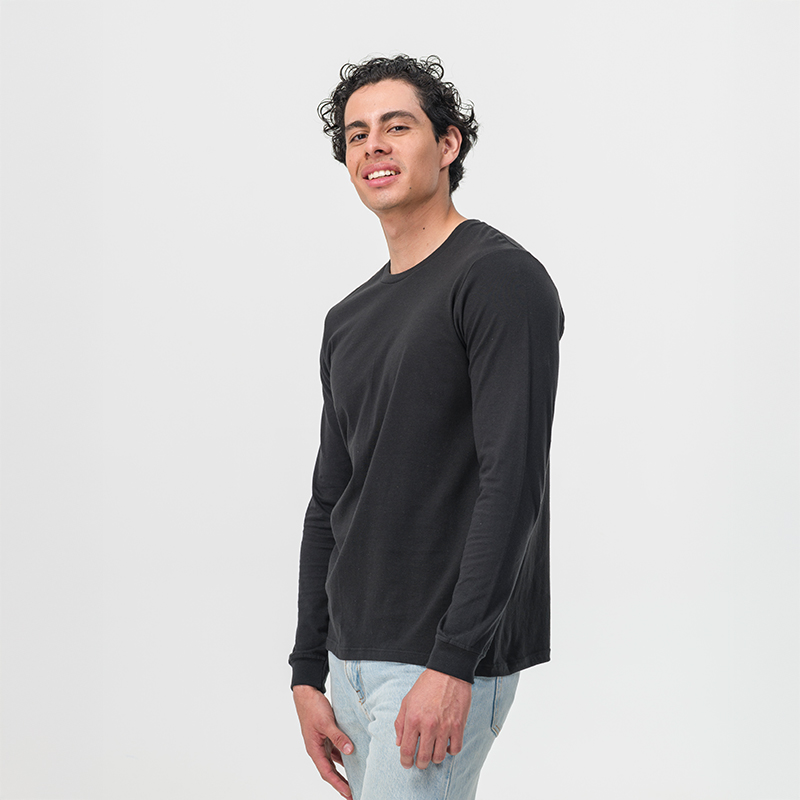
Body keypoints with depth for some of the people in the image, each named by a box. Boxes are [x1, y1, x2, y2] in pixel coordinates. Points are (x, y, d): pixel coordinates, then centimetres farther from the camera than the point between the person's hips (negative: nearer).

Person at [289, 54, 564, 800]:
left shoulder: (499, 277, -10)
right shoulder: (349, 319, 15)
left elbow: (513, 479, -18)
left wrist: (453, 662, -22)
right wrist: (309, 672, 12)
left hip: (450, 657, -8)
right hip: (354, 656, 8)